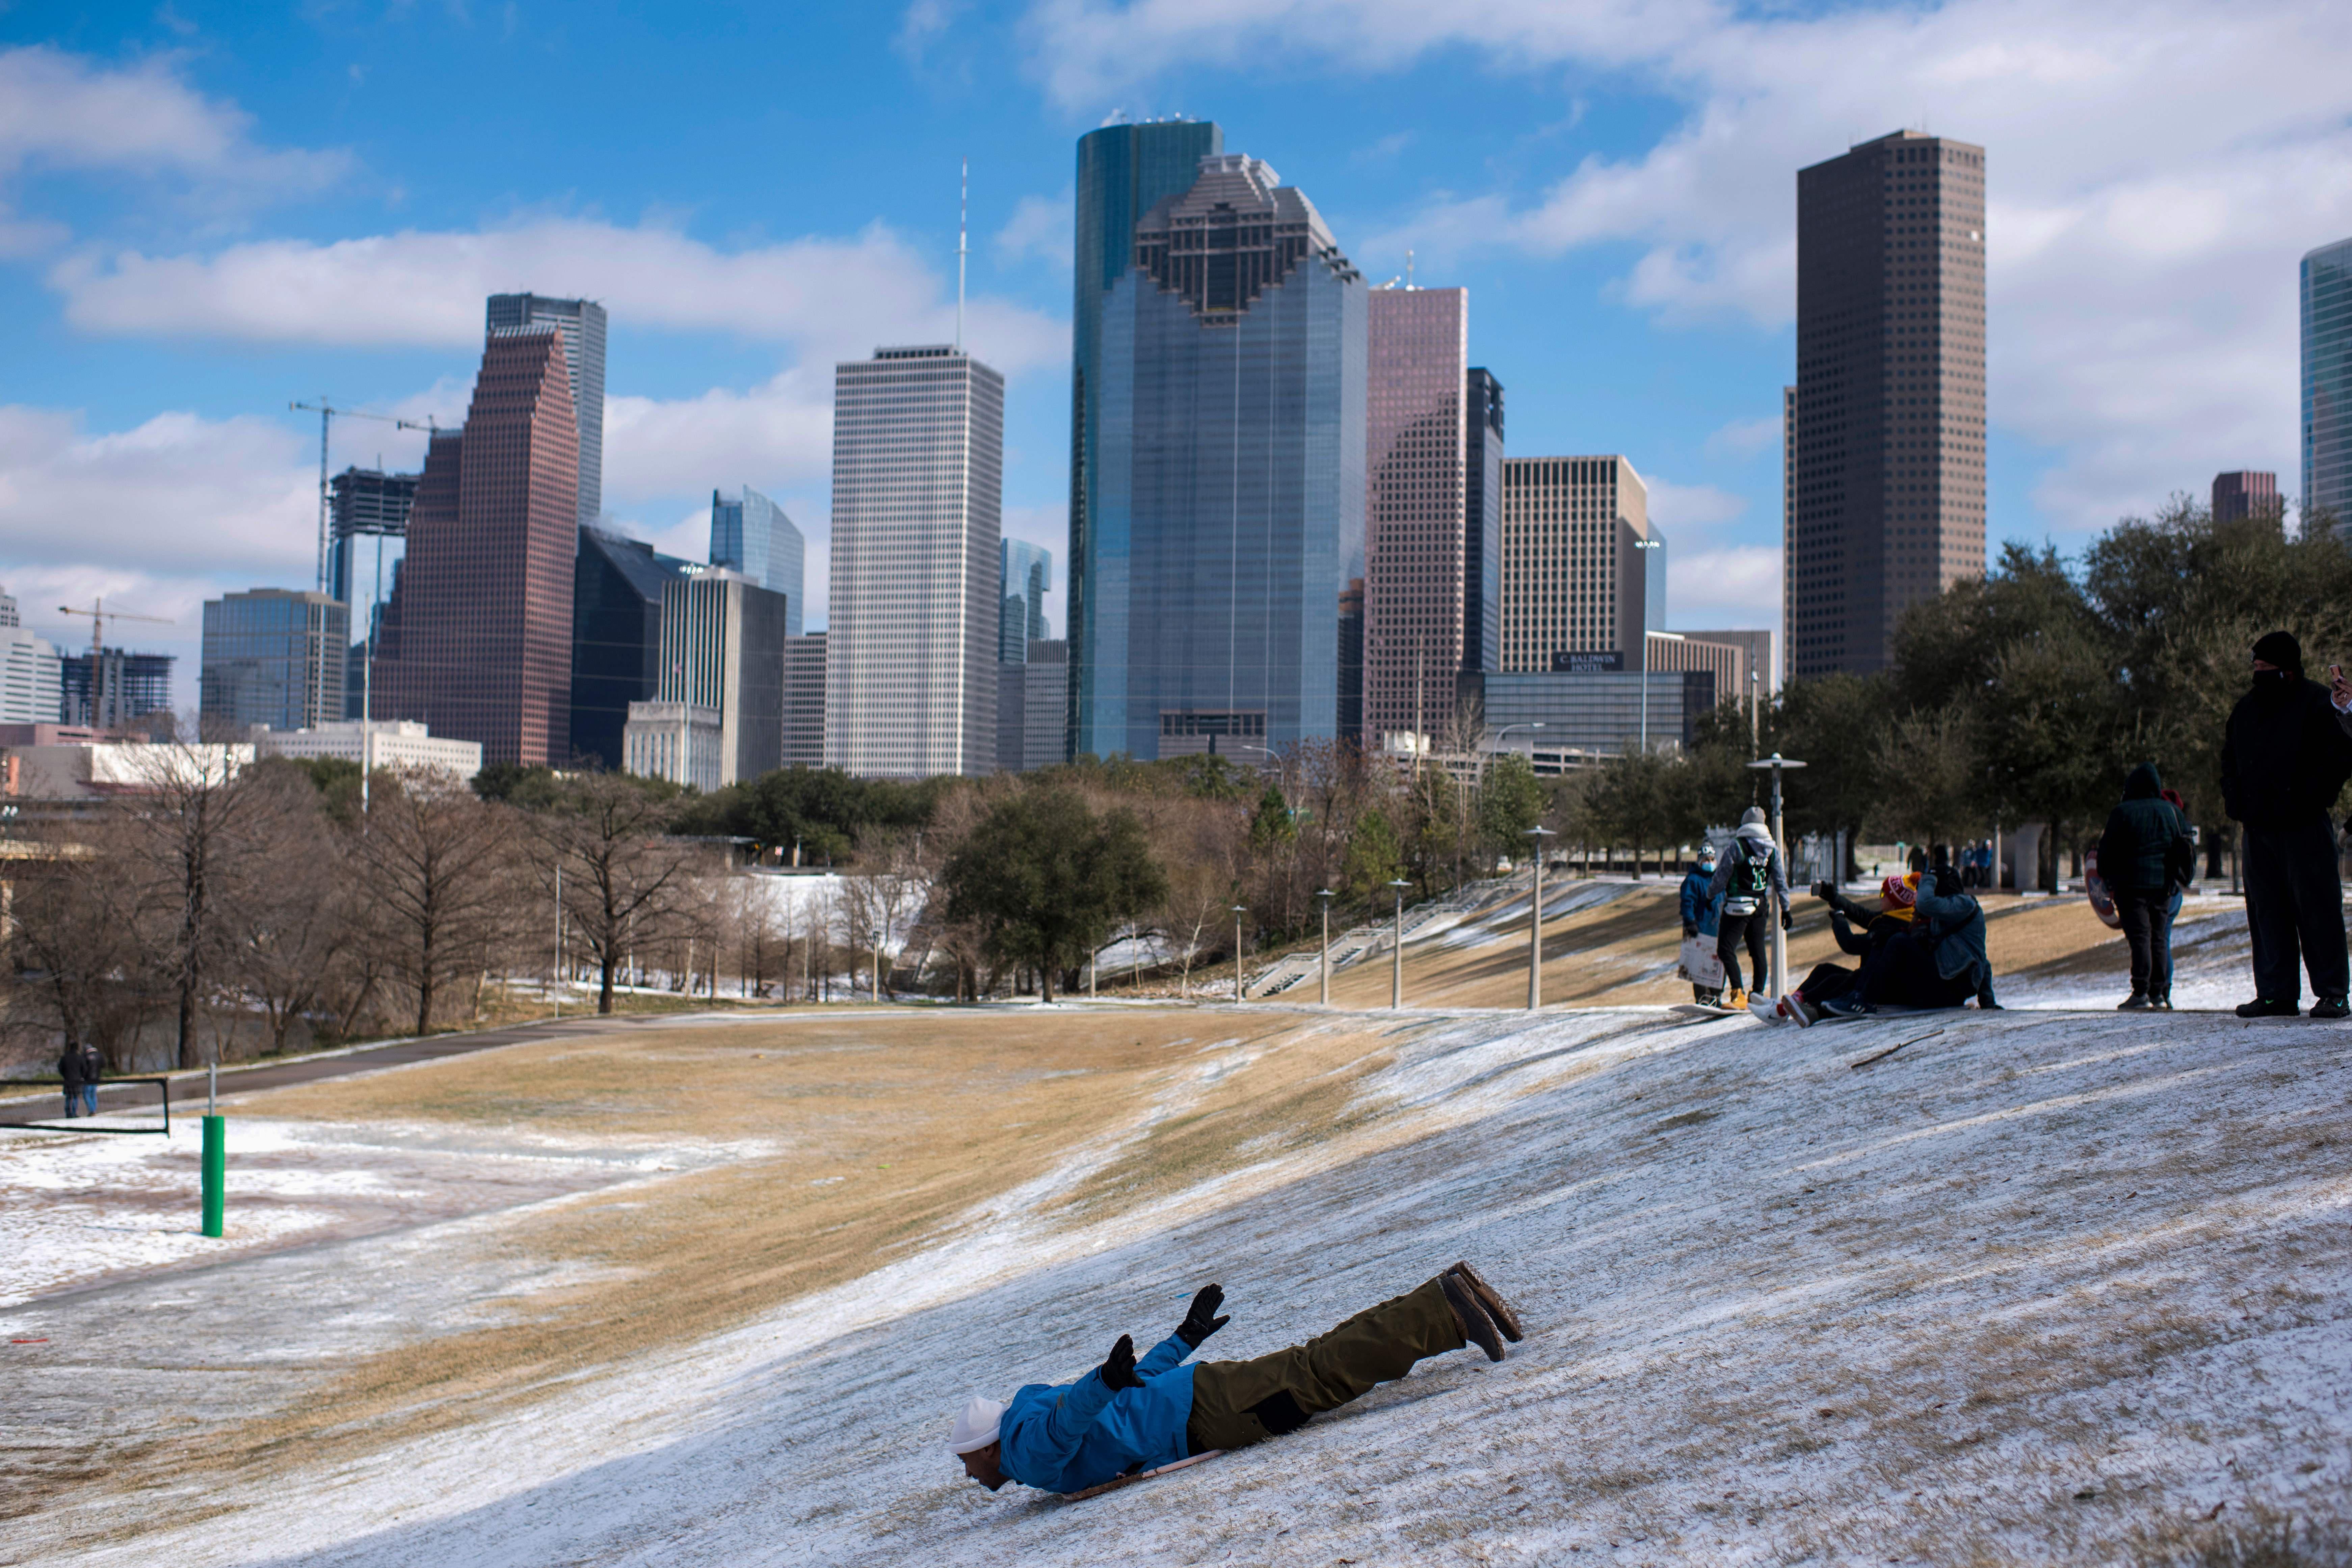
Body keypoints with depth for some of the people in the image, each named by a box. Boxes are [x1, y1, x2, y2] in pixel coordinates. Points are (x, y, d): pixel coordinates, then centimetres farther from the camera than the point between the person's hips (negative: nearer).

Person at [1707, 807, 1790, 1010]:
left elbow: (1721, 877, -6)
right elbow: (1781, 881, 11)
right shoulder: (1772, 849, 6)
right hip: (1761, 907, 6)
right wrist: (1785, 909, 18)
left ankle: (1737, 995, -19)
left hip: (1738, 906, -6)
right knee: (1758, 951, 12)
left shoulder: (1736, 847, -10)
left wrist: (1710, 894, 12)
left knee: (1726, 949, -7)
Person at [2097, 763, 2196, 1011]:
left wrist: (2108, 881, 8)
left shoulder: (2122, 812, -4)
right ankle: (2159, 994, 9)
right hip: (2163, 886, 4)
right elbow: (2188, 848, 13)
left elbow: (2108, 849, -3)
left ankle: (2141, 993, -12)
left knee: (2139, 937, -6)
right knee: (2159, 938, 10)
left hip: (2131, 884, -4)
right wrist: (2180, 878, 22)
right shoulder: (2171, 811, 8)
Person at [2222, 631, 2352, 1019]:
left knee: (2317, 909, -5)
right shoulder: (2246, 708, 16)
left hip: (2304, 827, -6)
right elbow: (2230, 759, 26)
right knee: (2266, 911, 5)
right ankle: (2275, 994, 9)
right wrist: (2234, 798, 10)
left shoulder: (2317, 703, -4)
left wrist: (2311, 796, -14)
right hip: (2258, 827, 6)